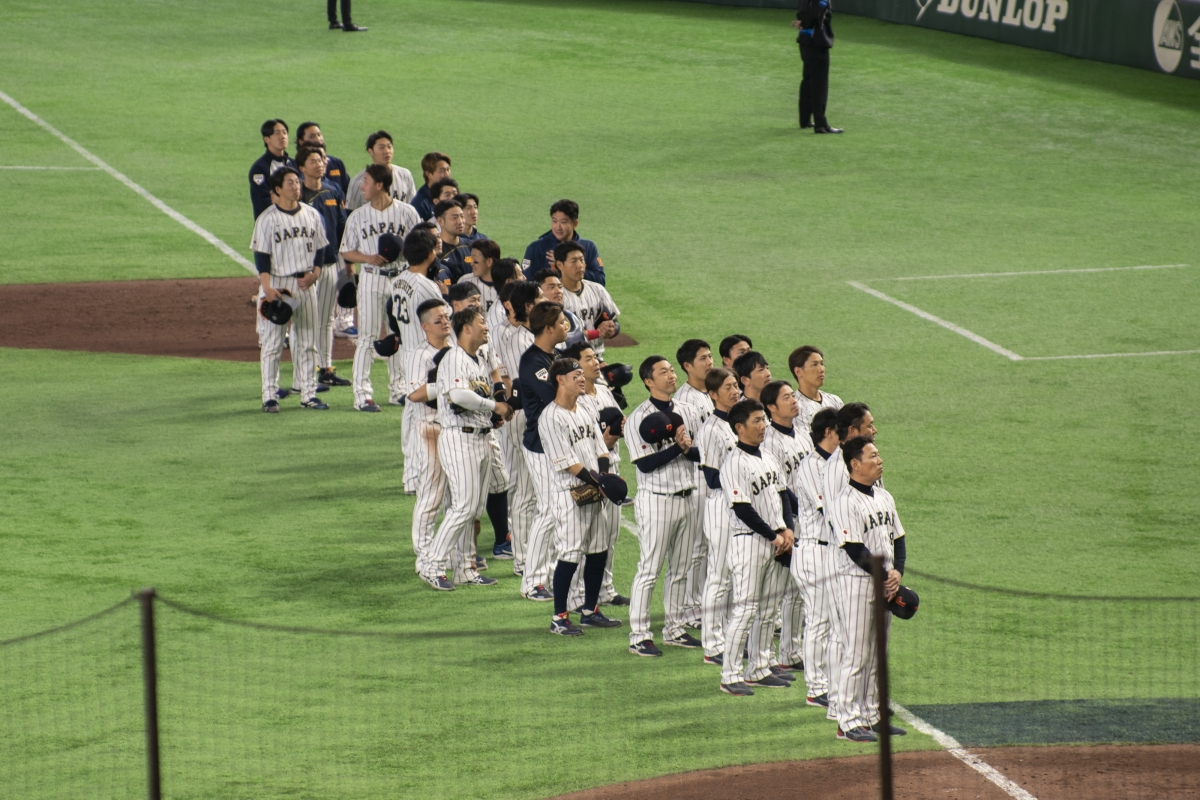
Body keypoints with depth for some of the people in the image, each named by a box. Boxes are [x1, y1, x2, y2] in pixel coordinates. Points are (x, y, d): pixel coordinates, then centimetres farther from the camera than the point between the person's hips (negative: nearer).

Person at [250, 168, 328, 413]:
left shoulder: (311, 215, 8)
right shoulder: (267, 219, -6)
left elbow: (320, 248, 13)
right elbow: (261, 256, -10)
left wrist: (315, 273, -5)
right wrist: (267, 288, -20)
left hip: (306, 284, 5)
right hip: (278, 283, -5)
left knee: (307, 342, 9)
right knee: (272, 342, -4)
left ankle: (308, 393, 15)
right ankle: (270, 396, 0)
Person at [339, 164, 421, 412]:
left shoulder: (406, 212, 0)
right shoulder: (358, 216, 2)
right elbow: (347, 252, 4)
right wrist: (370, 258, -13)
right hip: (371, 278, -1)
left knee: (399, 336, 9)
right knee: (367, 337, -4)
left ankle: (398, 390, 20)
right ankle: (362, 394, -4)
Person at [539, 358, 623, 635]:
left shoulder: (587, 409, 12)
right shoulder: (551, 417, -13)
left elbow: (600, 447, 12)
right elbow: (566, 461, -16)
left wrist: (604, 475, -6)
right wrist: (597, 483, -15)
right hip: (568, 492, -8)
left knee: (598, 552, 11)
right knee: (570, 555, -7)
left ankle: (590, 612, 23)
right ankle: (559, 618, 0)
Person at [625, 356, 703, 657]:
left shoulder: (685, 412, 10)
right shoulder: (639, 418, -10)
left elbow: (702, 453, 5)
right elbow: (645, 463, -17)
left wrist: (688, 449, -16)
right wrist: (677, 448, -22)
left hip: (686, 496, 6)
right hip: (656, 499, -6)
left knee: (680, 569, 13)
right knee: (649, 569, -4)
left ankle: (674, 629, 23)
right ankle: (639, 636, 0)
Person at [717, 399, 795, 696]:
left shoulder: (768, 458, 11)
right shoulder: (734, 463, -15)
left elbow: (782, 495, 15)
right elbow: (743, 509, -19)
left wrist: (787, 530, -1)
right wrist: (774, 536, -14)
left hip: (776, 541, 8)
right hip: (749, 540, -8)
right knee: (745, 608, -7)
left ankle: (758, 670, 20)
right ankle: (730, 675, -2)